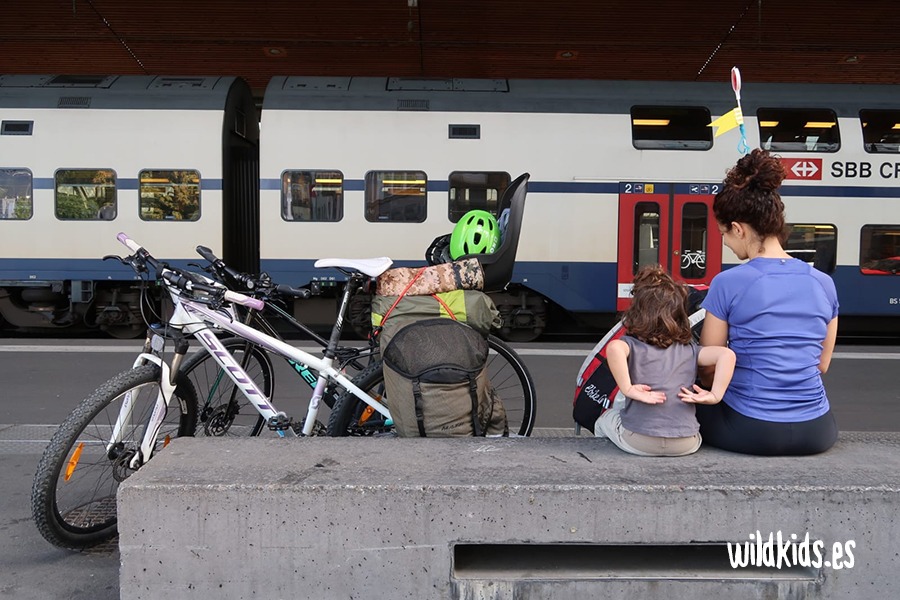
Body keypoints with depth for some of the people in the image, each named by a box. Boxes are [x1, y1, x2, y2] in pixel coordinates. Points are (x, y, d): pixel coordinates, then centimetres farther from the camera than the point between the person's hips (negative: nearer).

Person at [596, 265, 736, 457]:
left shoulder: (631, 345, 1)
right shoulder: (690, 349, 9)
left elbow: (614, 348, -23)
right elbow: (727, 355, -5)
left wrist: (627, 389, -16)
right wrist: (715, 395, -4)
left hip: (639, 440, -3)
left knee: (605, 418, 30)